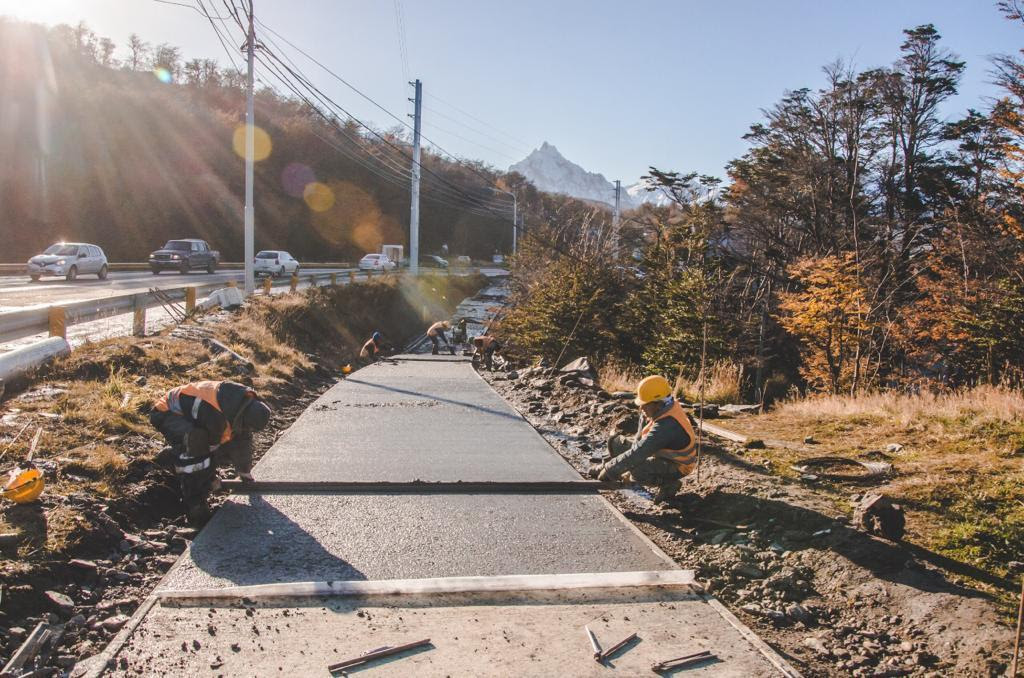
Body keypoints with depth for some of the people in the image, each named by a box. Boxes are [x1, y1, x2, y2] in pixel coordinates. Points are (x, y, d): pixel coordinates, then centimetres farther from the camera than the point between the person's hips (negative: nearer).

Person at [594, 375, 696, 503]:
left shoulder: (667, 426, -37)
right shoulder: (661, 407, -9)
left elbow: (638, 453, -36)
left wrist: (609, 470, -32)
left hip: (675, 467, -8)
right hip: (661, 451, 8)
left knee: (636, 470, -34)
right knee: (615, 442, -1)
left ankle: (669, 483, -9)